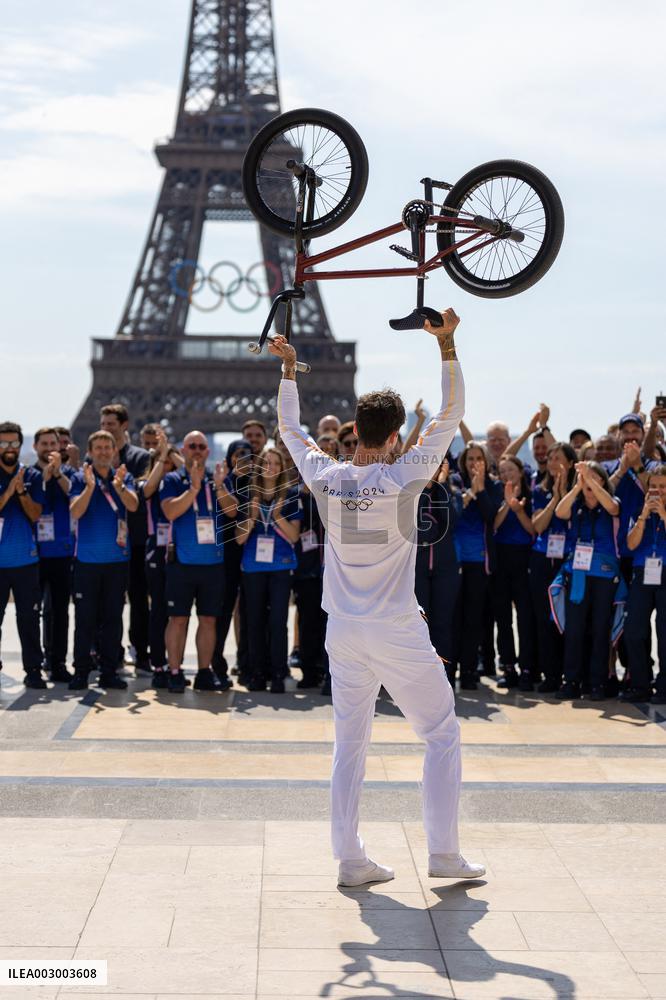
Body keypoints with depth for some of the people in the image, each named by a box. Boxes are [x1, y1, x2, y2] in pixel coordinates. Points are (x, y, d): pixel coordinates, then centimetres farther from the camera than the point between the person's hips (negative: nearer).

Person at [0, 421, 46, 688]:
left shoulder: (32, 476, 6)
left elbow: (35, 514, -1)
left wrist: (22, 491, -15)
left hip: (26, 560, 2)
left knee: (29, 617, 5)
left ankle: (33, 670, 10)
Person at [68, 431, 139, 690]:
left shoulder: (124, 477, 6)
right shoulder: (80, 478, 0)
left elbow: (133, 505, -11)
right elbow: (75, 511, -13)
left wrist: (118, 485, -30)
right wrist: (90, 485, -26)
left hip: (117, 559, 2)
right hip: (87, 559, -2)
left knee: (113, 618, 6)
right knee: (85, 619, 0)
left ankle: (109, 672, 12)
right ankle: (81, 672, 6)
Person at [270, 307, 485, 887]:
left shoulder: (324, 478, -2)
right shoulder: (405, 476, -12)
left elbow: (290, 428, 16)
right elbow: (451, 414, -4)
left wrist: (287, 367, 25)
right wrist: (446, 344, -1)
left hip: (344, 633, 4)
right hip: (399, 633, -4)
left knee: (349, 745, 10)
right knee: (442, 736, 9)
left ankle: (350, 860, 10)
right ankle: (444, 853, 8)